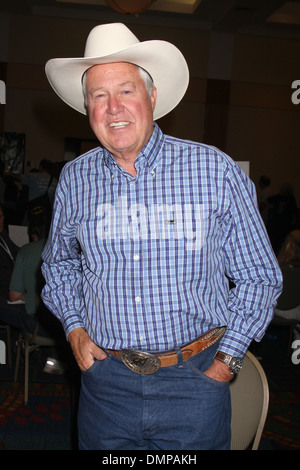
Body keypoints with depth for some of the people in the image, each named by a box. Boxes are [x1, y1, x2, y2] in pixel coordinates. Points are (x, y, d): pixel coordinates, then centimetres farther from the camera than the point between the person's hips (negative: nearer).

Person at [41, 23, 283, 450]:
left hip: (194, 382, -2)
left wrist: (227, 358, -6)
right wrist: (74, 326, 5)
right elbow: (60, 262, 17)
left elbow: (259, 276, -1)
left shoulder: (216, 171, -8)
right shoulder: (74, 179, 0)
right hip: (105, 381, 3)